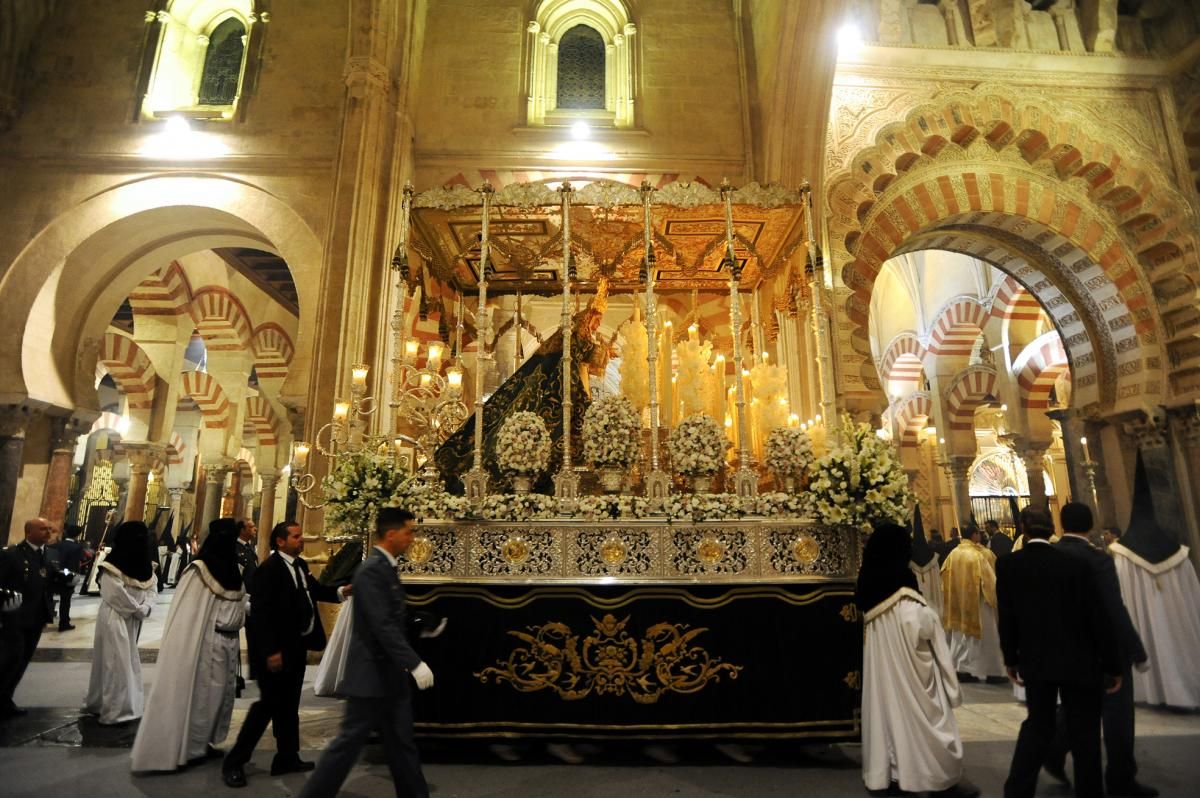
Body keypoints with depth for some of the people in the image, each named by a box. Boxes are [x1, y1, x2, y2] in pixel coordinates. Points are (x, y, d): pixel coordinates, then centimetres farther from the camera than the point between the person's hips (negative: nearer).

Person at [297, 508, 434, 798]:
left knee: (402, 746, 15)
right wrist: (415, 664, -29)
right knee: (349, 743, 4)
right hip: (372, 675, -9)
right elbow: (382, 626, -27)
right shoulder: (372, 570, -20)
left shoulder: (387, 568, 9)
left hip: (390, 675, 9)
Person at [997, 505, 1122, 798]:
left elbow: (1006, 617, -2)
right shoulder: (1075, 564, -10)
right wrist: (1112, 664, 3)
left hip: (1035, 660, 2)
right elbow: (1097, 618, -7)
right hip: (1078, 660, -1)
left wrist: (1011, 658, 9)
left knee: (1037, 725, 14)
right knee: (1084, 731, 12)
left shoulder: (1007, 565, -7)